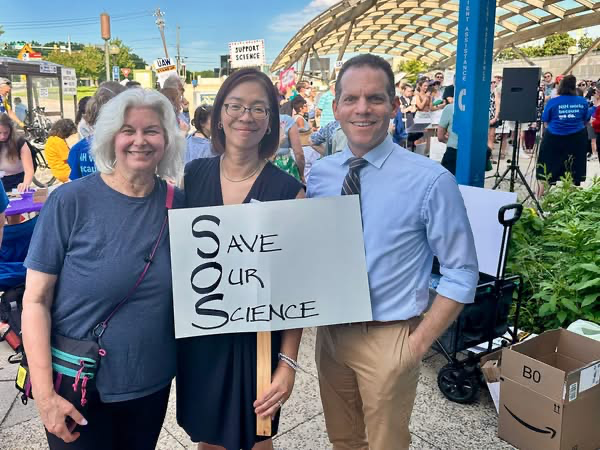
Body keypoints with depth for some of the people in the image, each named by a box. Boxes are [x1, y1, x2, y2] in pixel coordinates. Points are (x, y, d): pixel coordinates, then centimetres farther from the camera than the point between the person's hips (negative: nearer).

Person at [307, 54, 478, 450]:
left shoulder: (431, 180, -17)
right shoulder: (320, 174, -2)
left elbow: (462, 274, -12)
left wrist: (420, 342, -12)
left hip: (388, 339, -4)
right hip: (330, 331, 5)